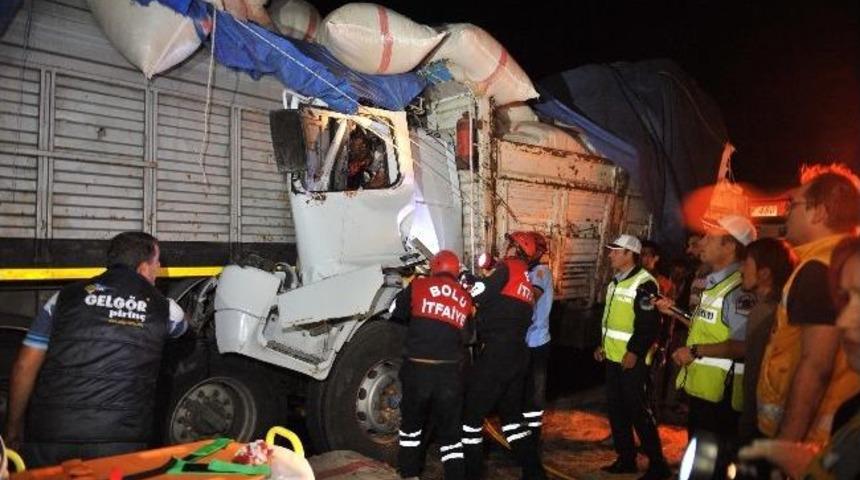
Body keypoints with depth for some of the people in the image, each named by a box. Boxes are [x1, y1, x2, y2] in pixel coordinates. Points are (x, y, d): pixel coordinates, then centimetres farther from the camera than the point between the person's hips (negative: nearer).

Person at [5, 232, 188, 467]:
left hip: (48, 439, 2)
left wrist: (13, 426, 17)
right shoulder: (164, 308, 4)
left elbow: (25, 366, 5)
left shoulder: (65, 297, 5)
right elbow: (180, 325, 28)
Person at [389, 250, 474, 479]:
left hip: (417, 369, -1)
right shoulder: (466, 298, 9)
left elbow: (396, 312, 10)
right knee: (450, 431, 13)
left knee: (412, 423, 21)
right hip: (449, 373, 1)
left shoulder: (419, 285, 0)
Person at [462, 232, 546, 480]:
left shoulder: (508, 268, -6)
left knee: (472, 410, 1)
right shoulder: (527, 279, 20)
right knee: (512, 413, 20)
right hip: (519, 352, 9)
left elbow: (479, 294, -14)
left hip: (498, 351, -9)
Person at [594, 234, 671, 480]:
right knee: (616, 409, 14)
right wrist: (602, 344, 18)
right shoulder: (615, 281, 14)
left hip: (631, 359, -9)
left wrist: (634, 352, -22)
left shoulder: (643, 283, -16)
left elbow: (649, 324, -21)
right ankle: (626, 458, 26)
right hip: (613, 357, 9)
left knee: (639, 411, -2)